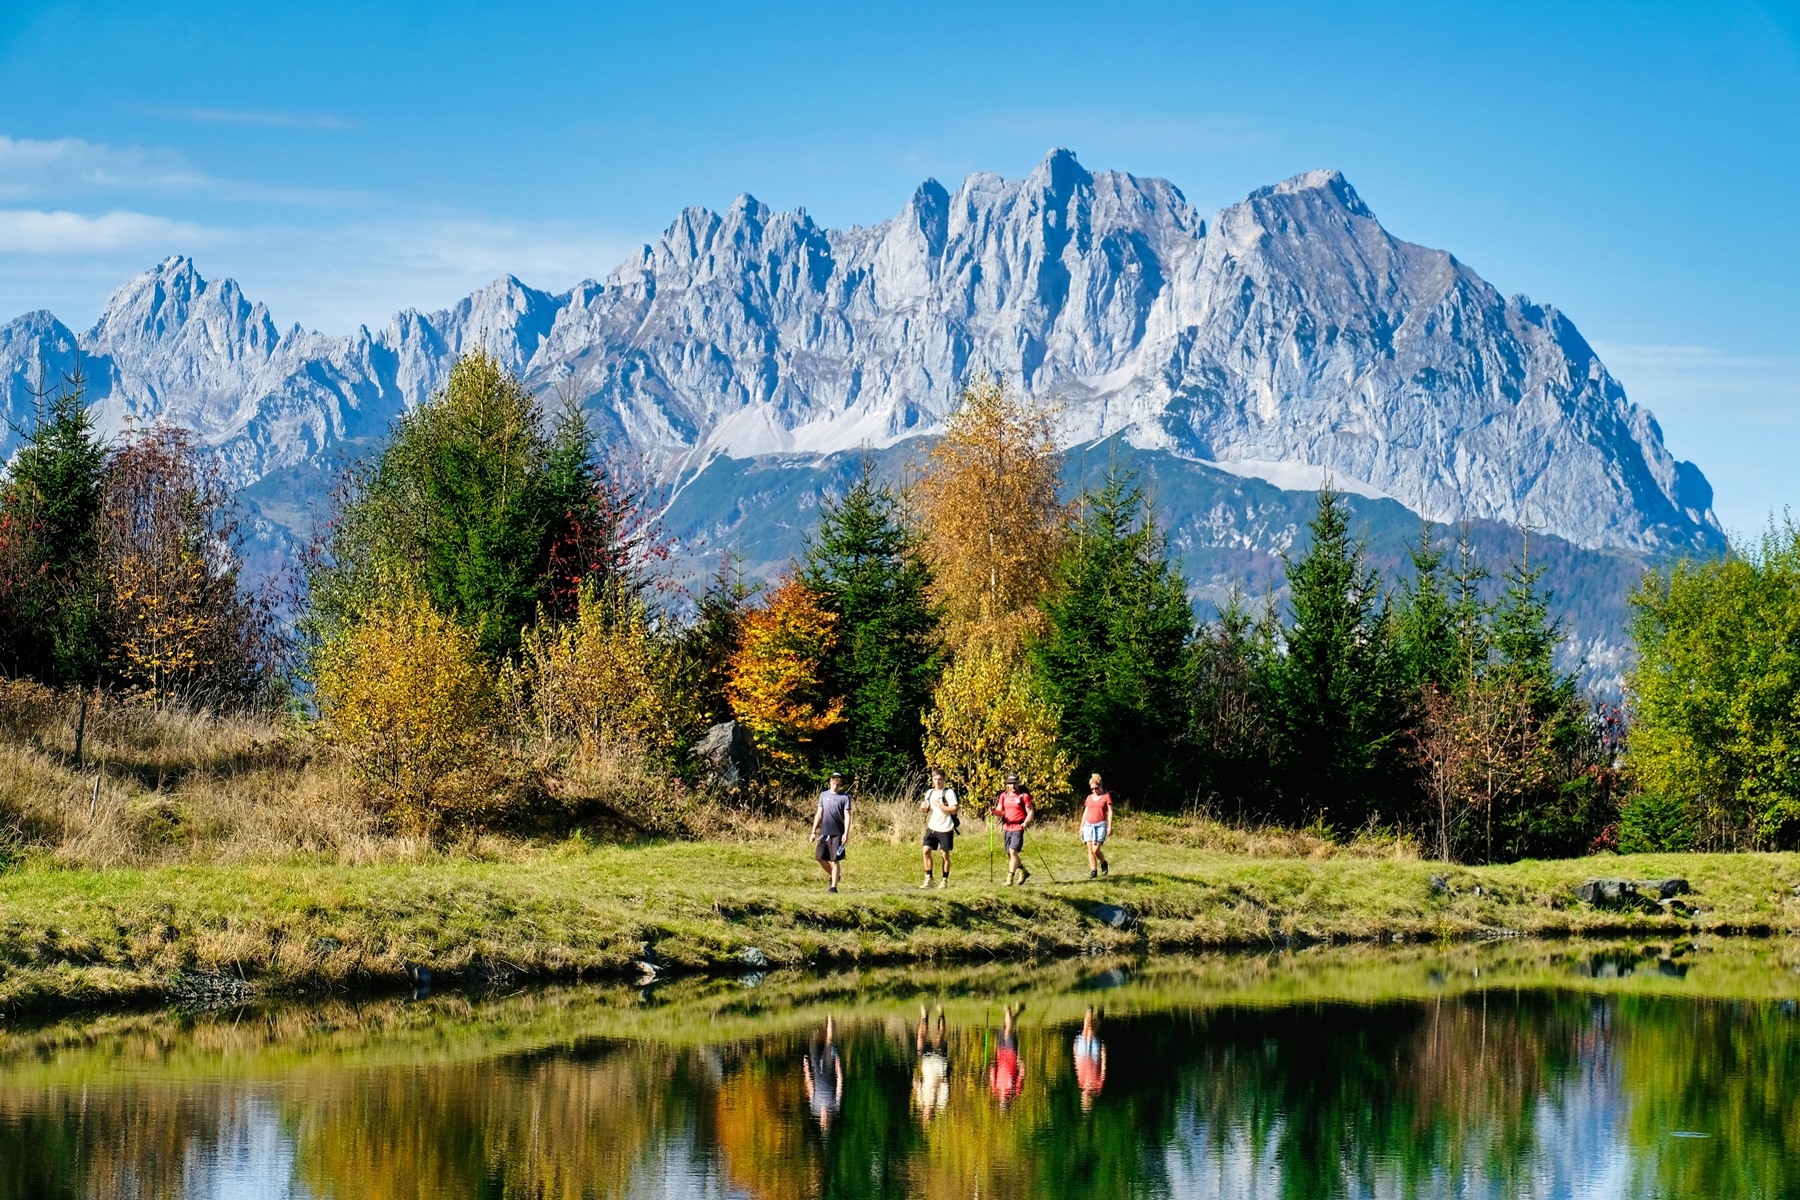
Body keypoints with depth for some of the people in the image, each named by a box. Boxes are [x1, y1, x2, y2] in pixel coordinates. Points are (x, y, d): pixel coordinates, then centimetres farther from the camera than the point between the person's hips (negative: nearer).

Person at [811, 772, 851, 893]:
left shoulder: (844, 797, -1)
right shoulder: (823, 795, 10)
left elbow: (847, 816, -5)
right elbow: (819, 814, 12)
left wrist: (846, 833, -14)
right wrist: (814, 832, 8)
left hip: (837, 833, -4)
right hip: (824, 832, 4)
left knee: (835, 860, -3)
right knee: (820, 858, 2)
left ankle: (834, 886, 1)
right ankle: (833, 876, 26)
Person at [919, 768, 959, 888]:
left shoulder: (949, 792, -9)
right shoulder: (930, 793, 10)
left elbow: (954, 810, -16)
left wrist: (939, 805, -22)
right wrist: (924, 807, -2)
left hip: (945, 829, -5)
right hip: (932, 827, 5)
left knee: (945, 854, 3)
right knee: (926, 851, -5)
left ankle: (945, 880, 16)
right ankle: (928, 879, 4)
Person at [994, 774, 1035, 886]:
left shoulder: (1024, 796, -4)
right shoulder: (1003, 796, 11)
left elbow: (1031, 812, -4)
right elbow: (1000, 811, 9)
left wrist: (1026, 823, -21)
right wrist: (994, 811, -14)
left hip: (1018, 827, -6)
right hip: (1006, 827, 6)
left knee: (1013, 851, -17)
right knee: (1010, 854, 13)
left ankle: (1010, 878, -18)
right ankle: (1023, 872, 33)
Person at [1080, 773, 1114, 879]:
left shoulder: (1106, 796, 1)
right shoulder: (1089, 798, 14)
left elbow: (1110, 812, -1)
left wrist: (1110, 826, -9)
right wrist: (1081, 826, 16)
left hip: (1100, 825, -5)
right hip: (1088, 825, 5)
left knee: (1095, 849, -12)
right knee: (1090, 850, -1)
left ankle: (1103, 863, 16)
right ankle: (1093, 870, 5)